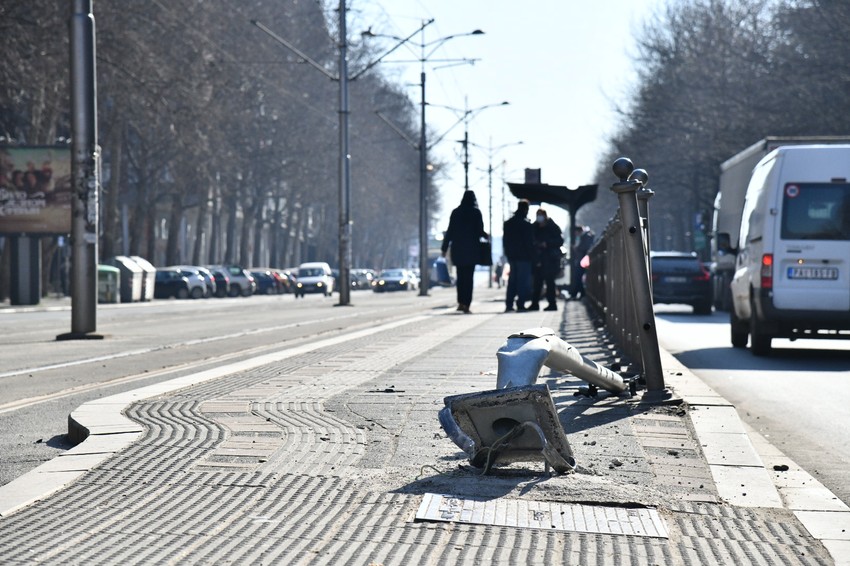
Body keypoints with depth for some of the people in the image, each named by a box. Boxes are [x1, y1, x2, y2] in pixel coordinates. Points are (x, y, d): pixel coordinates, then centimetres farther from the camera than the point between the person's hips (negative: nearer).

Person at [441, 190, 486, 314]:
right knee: (468, 277, -2)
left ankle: (461, 302, 13)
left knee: (460, 276, 14)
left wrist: (445, 248, 9)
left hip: (457, 249, 3)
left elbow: (450, 231, 3)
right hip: (471, 249, -3)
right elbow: (480, 231, -5)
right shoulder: (476, 213, -5)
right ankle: (466, 304, -8)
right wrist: (485, 235, 18)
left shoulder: (455, 212, 3)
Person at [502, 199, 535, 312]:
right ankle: (520, 304, -7)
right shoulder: (526, 224, -11)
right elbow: (530, 242, -11)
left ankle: (509, 305, 6)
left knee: (512, 280, 10)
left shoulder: (507, 223, 11)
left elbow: (505, 241, 14)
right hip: (524, 256, -6)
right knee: (523, 280, -3)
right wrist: (532, 256, -6)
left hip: (511, 256, 6)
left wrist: (508, 253, 16)